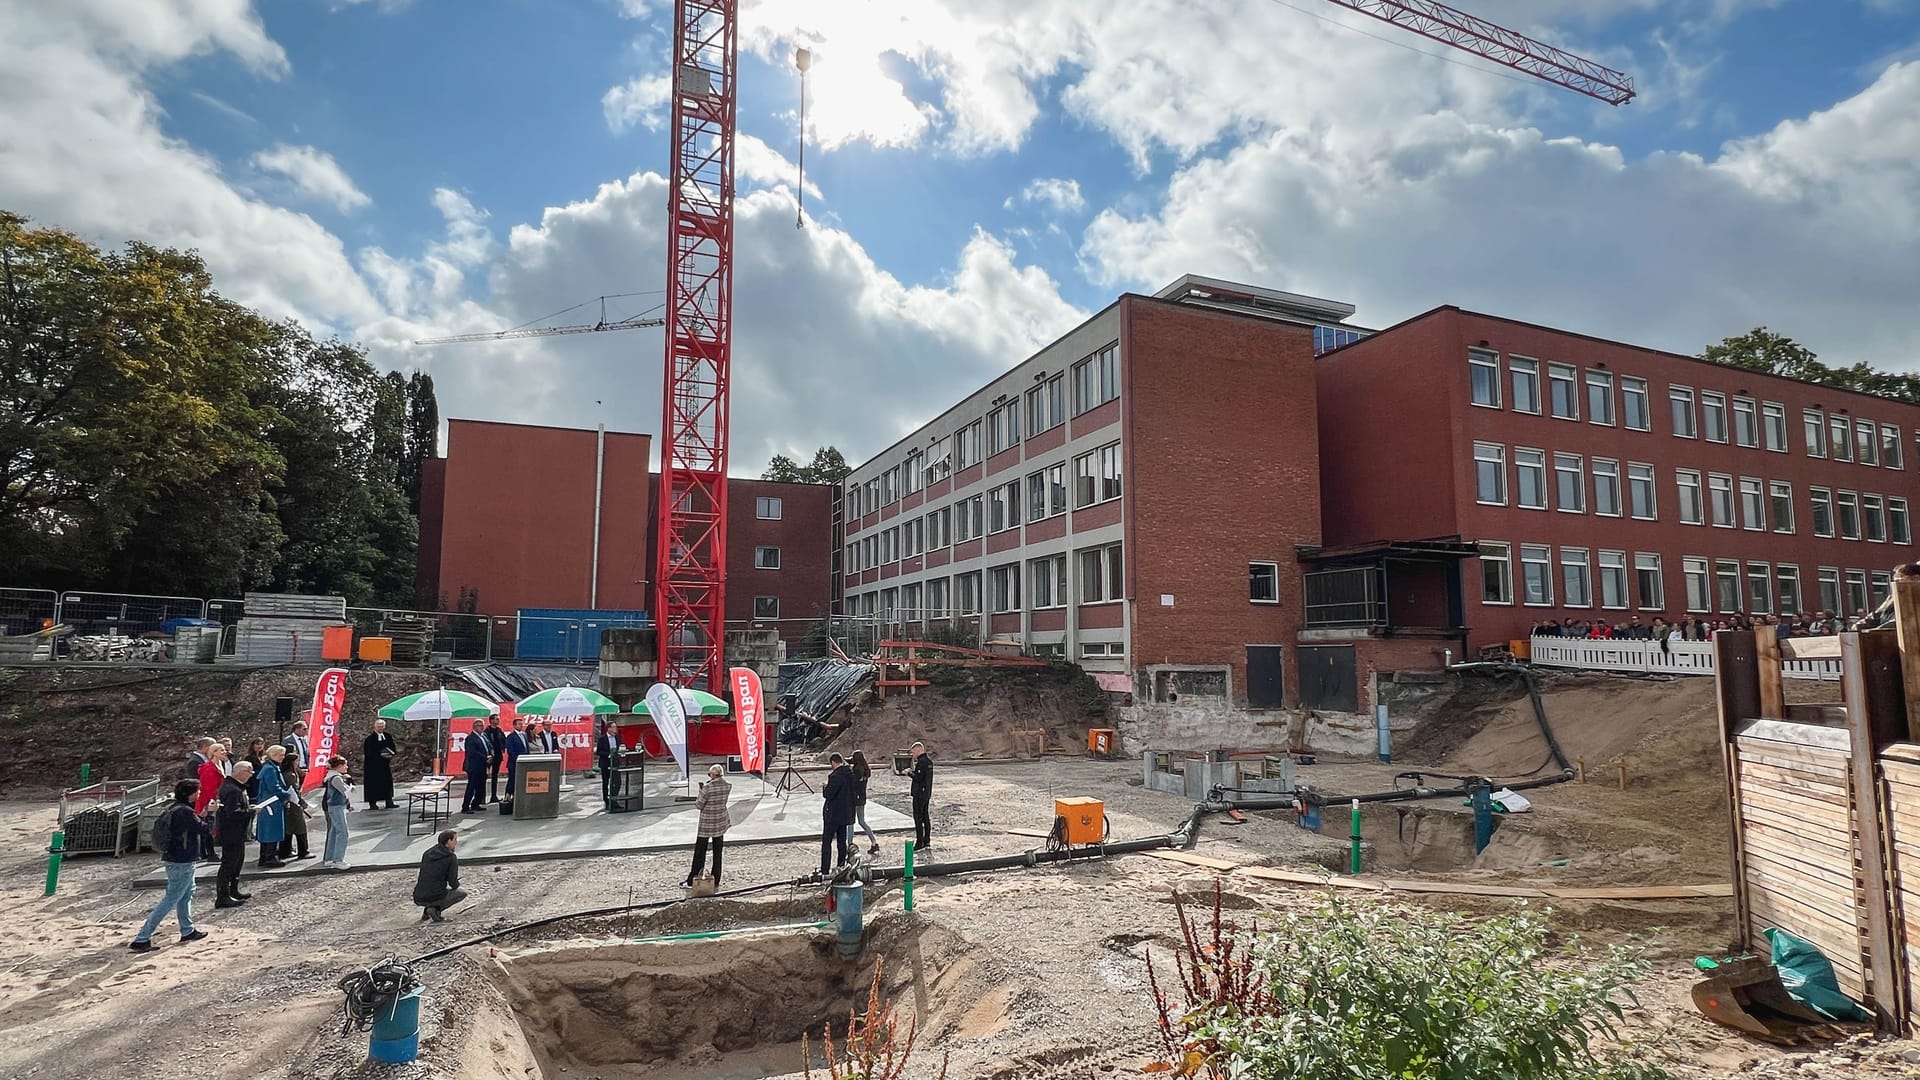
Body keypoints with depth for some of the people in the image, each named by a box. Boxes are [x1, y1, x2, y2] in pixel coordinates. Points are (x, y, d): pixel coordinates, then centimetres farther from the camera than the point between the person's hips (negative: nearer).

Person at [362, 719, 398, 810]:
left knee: (387, 782, 7)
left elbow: (393, 748, 11)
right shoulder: (370, 738, -9)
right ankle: (372, 803, 4)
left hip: (385, 764, 5)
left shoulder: (388, 737, 8)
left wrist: (390, 754, -11)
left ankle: (389, 802, 12)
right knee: (373, 783, -4)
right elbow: (368, 752, -15)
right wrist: (380, 754, -23)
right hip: (373, 765, -5)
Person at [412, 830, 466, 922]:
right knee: (463, 893, 17)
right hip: (436, 897, -7)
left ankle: (427, 908, 13)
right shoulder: (451, 858, -8)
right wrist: (457, 884, 16)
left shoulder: (427, 853, 10)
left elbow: (422, 874, 20)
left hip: (418, 899, 7)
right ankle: (436, 909, -4)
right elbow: (453, 883, -8)